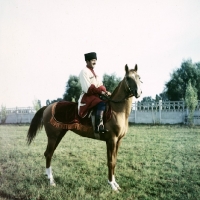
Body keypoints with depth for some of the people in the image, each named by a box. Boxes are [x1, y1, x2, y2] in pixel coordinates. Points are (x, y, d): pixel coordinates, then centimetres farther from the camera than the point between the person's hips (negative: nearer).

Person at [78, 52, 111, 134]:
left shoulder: (93, 72, 19)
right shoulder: (84, 72, -7)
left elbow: (100, 86, 17)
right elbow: (88, 89, -16)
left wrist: (105, 91, -2)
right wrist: (100, 92, -19)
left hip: (96, 95, 9)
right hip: (88, 96, -9)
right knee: (101, 104, -32)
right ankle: (99, 127, -35)